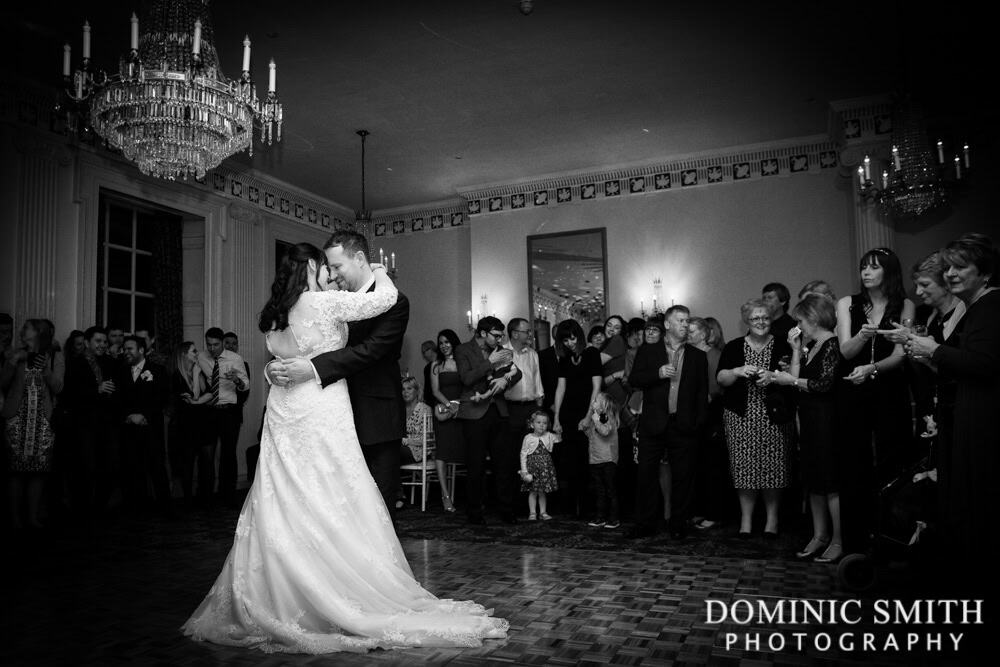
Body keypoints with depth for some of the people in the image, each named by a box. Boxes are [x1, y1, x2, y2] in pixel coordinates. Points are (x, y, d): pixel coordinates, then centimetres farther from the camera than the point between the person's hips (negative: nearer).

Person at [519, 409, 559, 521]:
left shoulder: (549, 436, 3)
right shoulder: (528, 438, -5)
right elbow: (523, 454, -3)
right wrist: (524, 471, -7)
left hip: (546, 468, 2)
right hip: (532, 467, -2)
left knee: (543, 491, 8)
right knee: (533, 492, 3)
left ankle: (543, 512, 16)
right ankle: (532, 513, 11)